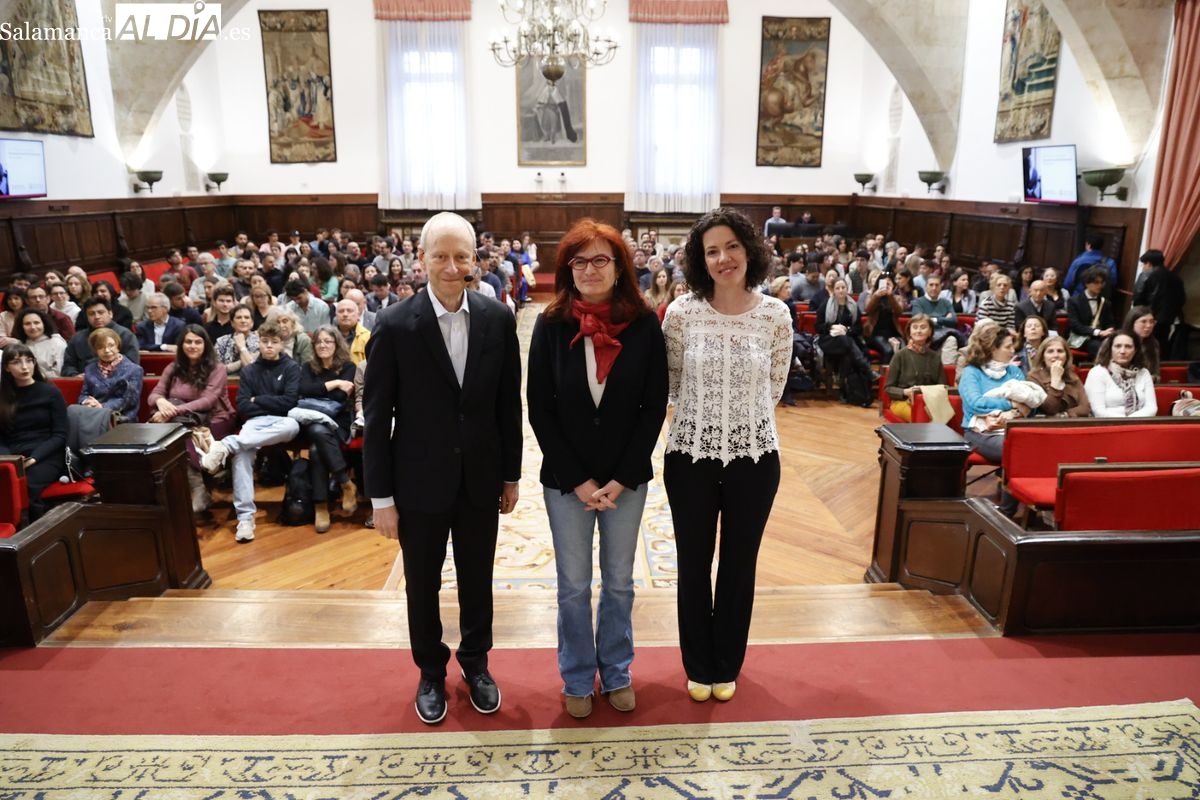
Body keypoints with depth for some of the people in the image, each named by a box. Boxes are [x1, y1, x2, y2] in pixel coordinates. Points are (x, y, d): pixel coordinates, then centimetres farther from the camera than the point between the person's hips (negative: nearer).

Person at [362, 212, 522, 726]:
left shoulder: (498, 320, -6)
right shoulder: (394, 327, -13)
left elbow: (508, 403, 1)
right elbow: (377, 417, -9)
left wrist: (511, 474, 5)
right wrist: (381, 496, -8)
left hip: (480, 480, 2)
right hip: (420, 482, -2)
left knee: (477, 580, 18)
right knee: (422, 586, 16)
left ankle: (475, 663, 42)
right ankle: (431, 673, 39)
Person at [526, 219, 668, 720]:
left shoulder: (644, 325, -7)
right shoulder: (551, 326, -8)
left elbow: (654, 406, -5)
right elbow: (540, 410, -6)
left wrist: (620, 479, -10)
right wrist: (578, 480, -11)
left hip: (627, 478, 1)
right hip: (566, 480, 0)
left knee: (619, 582, 16)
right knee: (574, 586, 12)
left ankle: (616, 673, 36)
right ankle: (577, 679, 32)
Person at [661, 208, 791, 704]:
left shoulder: (775, 316, -6)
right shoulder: (681, 313, -9)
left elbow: (774, 388, 6)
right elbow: (673, 384, 5)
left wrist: (743, 421, 9)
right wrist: (705, 416, 9)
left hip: (755, 457, 1)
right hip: (691, 455, 0)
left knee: (739, 564, 15)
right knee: (694, 564, 13)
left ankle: (727, 665, 37)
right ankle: (699, 666, 35)